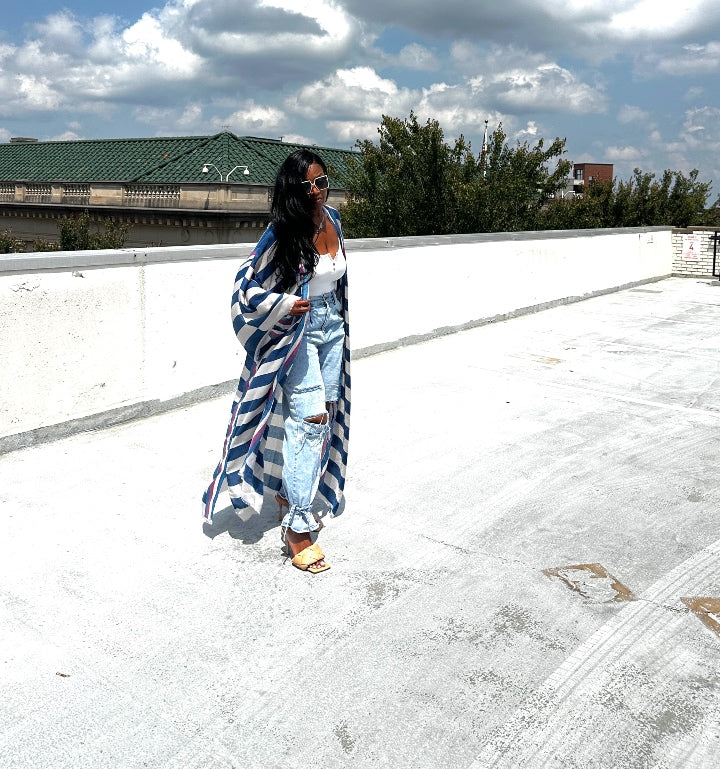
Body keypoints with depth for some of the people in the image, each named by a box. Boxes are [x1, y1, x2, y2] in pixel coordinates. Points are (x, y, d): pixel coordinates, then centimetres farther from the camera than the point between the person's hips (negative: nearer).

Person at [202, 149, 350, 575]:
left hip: (332, 328, 8)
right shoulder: (283, 234, -17)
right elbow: (246, 286, -14)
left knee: (325, 417, 13)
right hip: (296, 333, -8)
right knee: (311, 418, -15)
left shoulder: (332, 219, 4)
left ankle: (290, 492, 32)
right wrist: (285, 304, -26)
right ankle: (297, 525, -8)